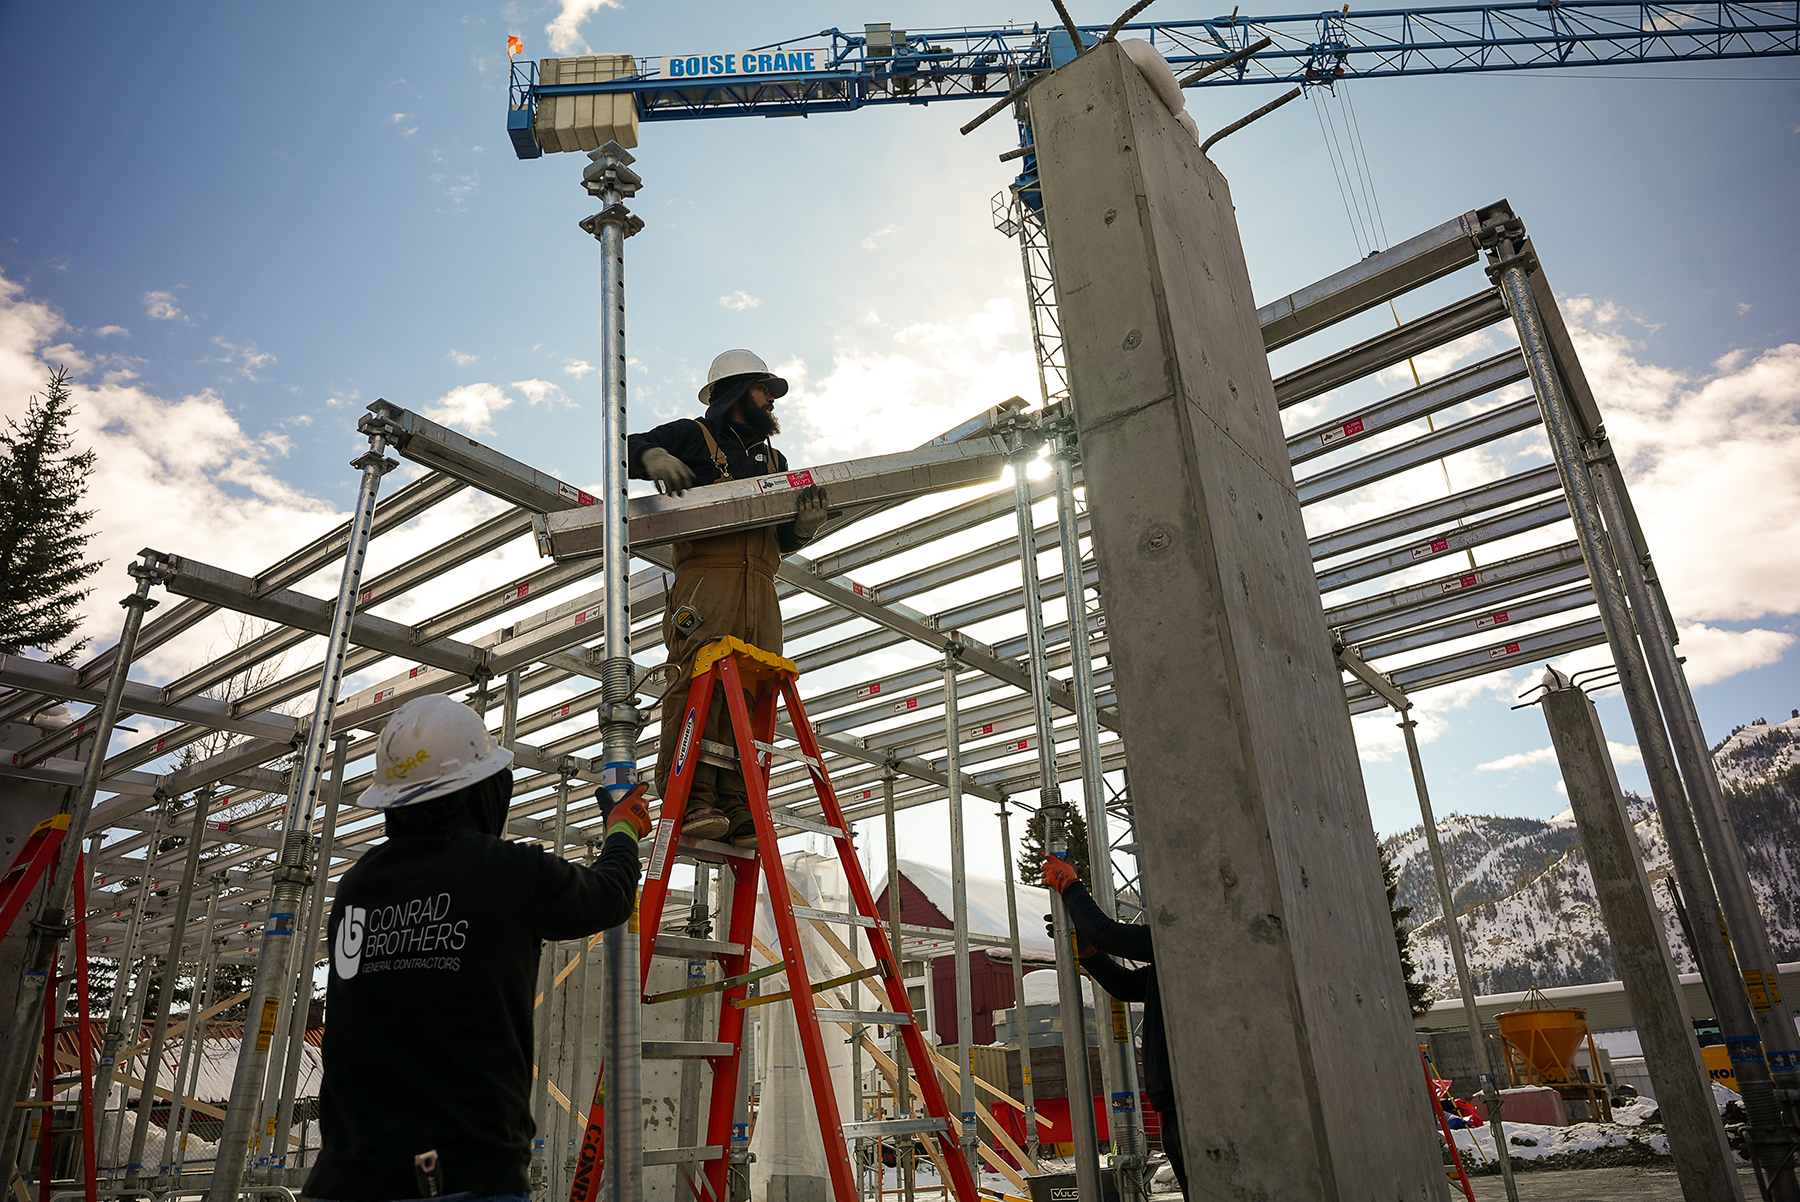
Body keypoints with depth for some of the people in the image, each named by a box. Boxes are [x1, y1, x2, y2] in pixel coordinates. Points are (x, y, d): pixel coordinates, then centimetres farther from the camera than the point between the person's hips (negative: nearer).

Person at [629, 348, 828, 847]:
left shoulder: (774, 460, 32)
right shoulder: (693, 436, 18)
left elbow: (784, 539, 24)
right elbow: (628, 449, 12)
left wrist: (805, 524, 0)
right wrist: (654, 456, -11)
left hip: (759, 589, 5)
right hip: (706, 576, -5)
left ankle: (737, 811, -10)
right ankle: (689, 800, -24)